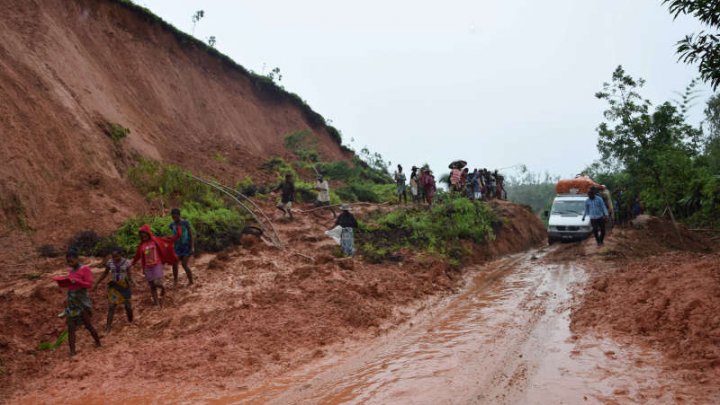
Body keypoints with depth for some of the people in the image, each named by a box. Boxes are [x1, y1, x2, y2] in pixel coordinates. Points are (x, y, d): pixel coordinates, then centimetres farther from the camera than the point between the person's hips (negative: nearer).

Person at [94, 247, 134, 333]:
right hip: (114, 286, 1)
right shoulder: (110, 262, -4)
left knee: (128, 306, 9)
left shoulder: (126, 262, -9)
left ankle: (131, 322, 32)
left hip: (125, 286, -1)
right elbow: (105, 274, 9)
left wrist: (131, 282, -23)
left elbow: (129, 275, -5)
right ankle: (108, 326, -4)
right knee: (111, 306, -6)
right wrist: (97, 284, 11)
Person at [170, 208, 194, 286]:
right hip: (177, 247, 4)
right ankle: (175, 282, 13)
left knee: (185, 265, -7)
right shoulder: (172, 225, 2)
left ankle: (190, 281, 10)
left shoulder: (185, 223, -11)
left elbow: (191, 235, -8)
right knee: (174, 264, -3)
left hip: (186, 247, -4)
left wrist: (192, 247, -12)